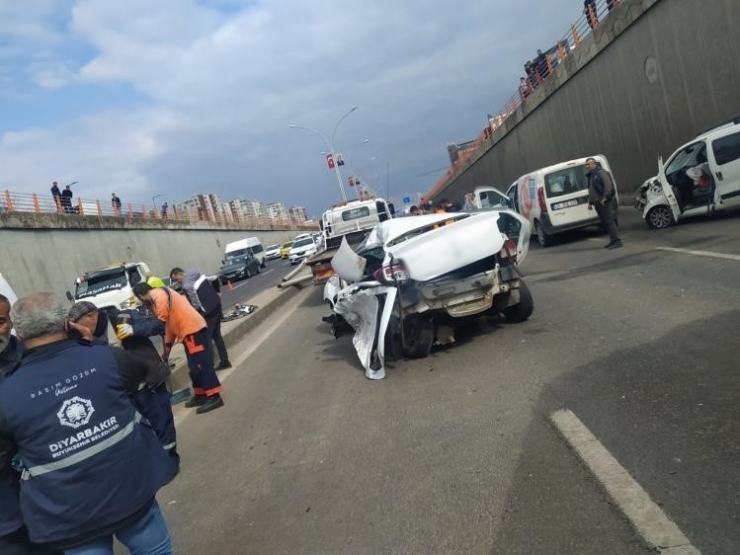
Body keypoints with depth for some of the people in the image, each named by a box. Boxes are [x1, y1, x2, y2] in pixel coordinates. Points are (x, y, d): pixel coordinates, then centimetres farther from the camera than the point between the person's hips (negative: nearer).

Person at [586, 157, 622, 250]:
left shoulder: (601, 172, -8)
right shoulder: (590, 176, 21)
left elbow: (608, 186, -16)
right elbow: (591, 191, 27)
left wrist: (605, 198, -22)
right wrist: (590, 202, 21)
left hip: (606, 202, -9)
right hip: (598, 203, 9)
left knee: (610, 221, -13)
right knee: (605, 222, 10)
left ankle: (616, 241, -14)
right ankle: (613, 240, 16)